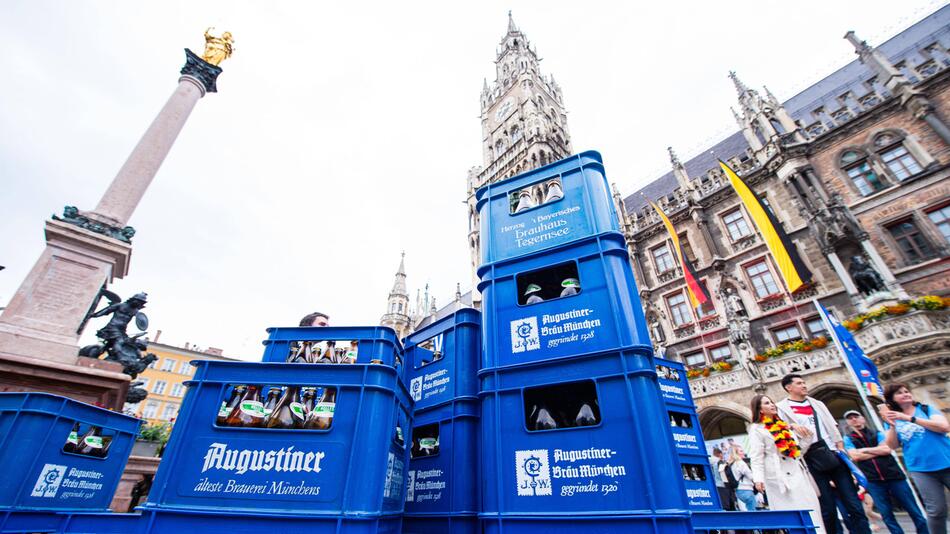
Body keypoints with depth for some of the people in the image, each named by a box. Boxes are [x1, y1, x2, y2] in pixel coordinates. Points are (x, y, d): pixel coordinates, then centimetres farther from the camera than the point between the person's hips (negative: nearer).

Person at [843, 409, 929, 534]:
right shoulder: (848, 439, 4)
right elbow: (855, 456, -8)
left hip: (893, 475, 1)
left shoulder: (877, 434, 9)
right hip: (873, 481, -1)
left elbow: (887, 449, -6)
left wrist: (865, 450, -4)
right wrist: (878, 451, -3)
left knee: (914, 511, 7)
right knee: (887, 515, 2)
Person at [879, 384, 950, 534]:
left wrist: (910, 418, -18)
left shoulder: (926, 409, 4)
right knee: (936, 511, -4)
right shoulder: (893, 418, 5)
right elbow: (893, 446, -1)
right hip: (921, 470, 0)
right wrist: (892, 425, -16)